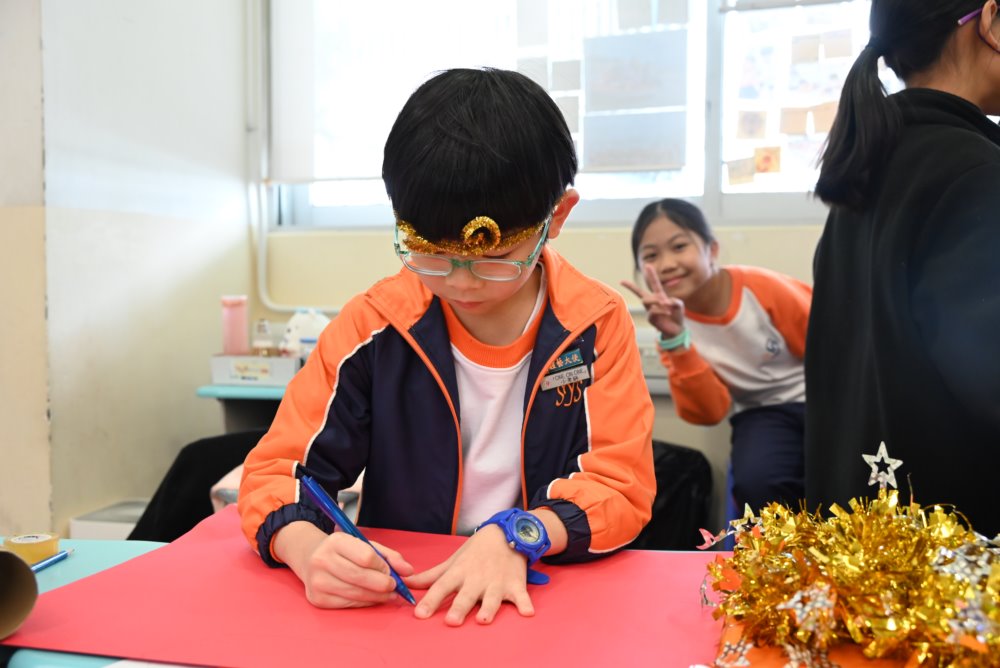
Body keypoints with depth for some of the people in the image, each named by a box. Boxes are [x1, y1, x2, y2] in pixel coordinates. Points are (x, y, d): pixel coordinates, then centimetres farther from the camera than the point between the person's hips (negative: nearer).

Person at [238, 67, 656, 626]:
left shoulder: (597, 324, -6)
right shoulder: (375, 324, -7)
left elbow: (622, 487, -7)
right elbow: (278, 469, -4)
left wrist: (515, 536, -25)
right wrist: (310, 549, -26)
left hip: (549, 598, 0)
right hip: (392, 596, 1)